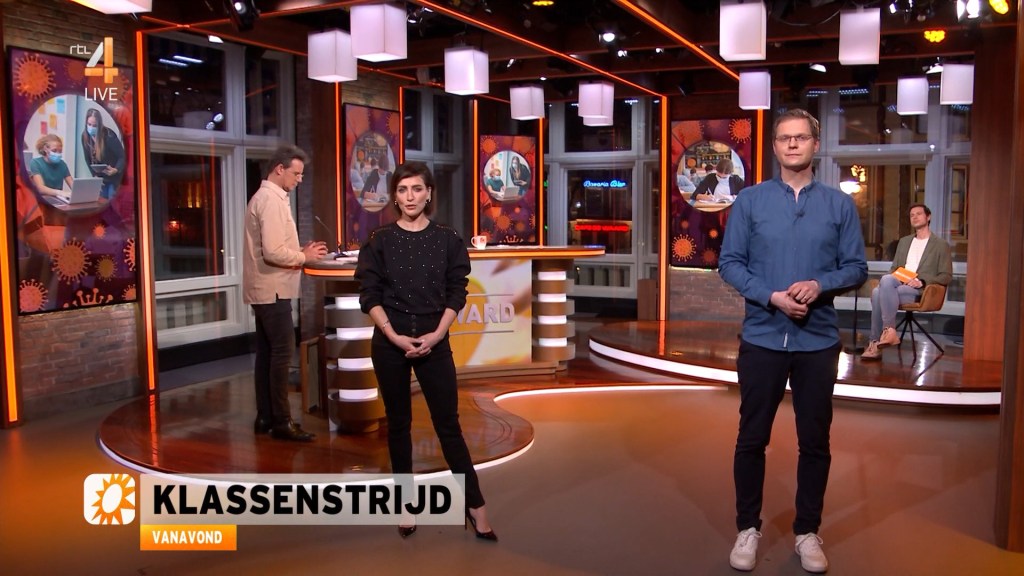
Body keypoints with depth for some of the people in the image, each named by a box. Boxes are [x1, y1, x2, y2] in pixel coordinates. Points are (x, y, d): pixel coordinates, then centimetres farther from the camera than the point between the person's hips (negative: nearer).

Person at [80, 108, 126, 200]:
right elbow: (88, 159, 3)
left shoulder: (109, 136, -23)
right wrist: (95, 175, -2)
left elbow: (122, 156, -20)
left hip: (114, 177, -5)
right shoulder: (85, 136, -7)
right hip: (100, 177, 5)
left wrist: (116, 170, -37)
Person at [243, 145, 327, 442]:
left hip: (265, 289, 11)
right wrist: (304, 256, -11)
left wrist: (299, 252, 7)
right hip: (273, 290, -11)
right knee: (282, 352, -7)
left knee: (267, 353, 12)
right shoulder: (272, 200, -16)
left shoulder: (265, 196, 16)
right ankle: (281, 421, -1)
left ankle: (265, 417, 19)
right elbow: (273, 252, -24)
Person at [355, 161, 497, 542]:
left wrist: (437, 334, -11)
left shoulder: (447, 239, 1)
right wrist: (394, 336, -13)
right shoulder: (379, 241, 0)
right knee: (398, 423, 9)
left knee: (448, 422, 1)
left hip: (434, 341, 0)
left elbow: (456, 293, 1)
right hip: (389, 342, 1)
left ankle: (475, 506, 8)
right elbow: (369, 296, -2)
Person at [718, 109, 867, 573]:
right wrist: (772, 296, -16)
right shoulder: (749, 201, 1)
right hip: (762, 338, -1)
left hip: (819, 341, 1)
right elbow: (729, 263, -3)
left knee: (815, 441, 10)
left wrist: (820, 284, -18)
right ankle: (748, 528, 24)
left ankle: (808, 532, 26)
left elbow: (856, 268, 2)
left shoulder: (840, 204, 3)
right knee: (752, 438, 7)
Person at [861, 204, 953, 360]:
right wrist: (890, 279, 0)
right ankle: (876, 342, -34)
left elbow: (946, 276, 3)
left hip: (920, 291, -4)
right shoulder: (904, 241, 27)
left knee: (880, 293, -35)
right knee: (878, 292, -33)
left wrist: (922, 281, -15)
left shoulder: (941, 245, 10)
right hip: (897, 286, 4)